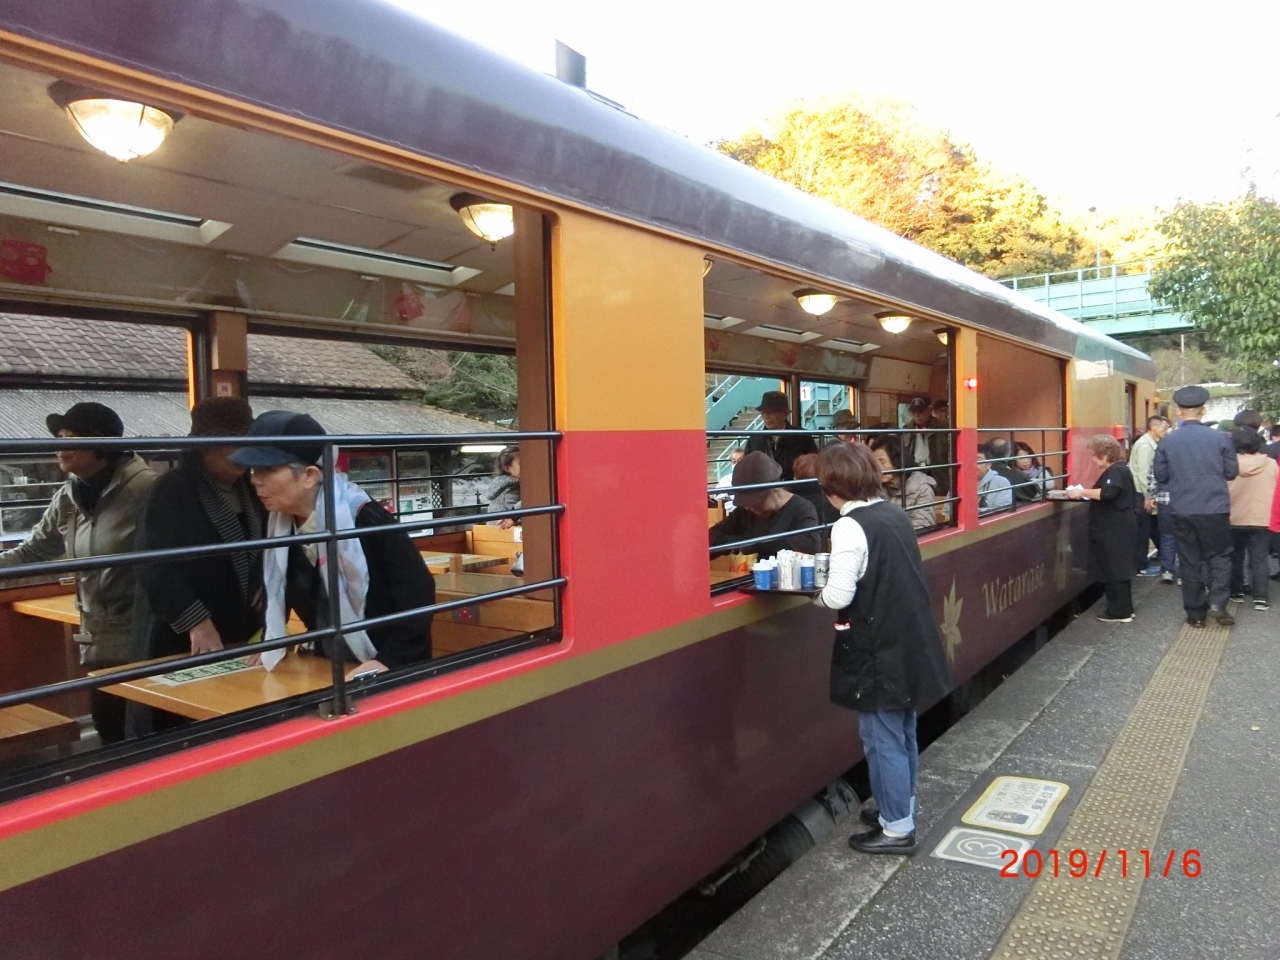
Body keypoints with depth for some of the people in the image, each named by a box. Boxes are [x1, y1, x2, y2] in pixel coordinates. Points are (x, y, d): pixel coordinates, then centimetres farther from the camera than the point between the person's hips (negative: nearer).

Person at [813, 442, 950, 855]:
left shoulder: (850, 526, -19)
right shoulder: (895, 514, 7)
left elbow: (839, 595, -24)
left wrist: (817, 595, -4)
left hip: (878, 649, -8)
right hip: (910, 641, 9)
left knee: (882, 738, 5)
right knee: (902, 731, 21)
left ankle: (897, 828, 16)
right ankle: (902, 807, 36)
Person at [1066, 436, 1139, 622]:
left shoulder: (1116, 471, -17)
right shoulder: (1117, 470, 16)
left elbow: (1108, 493, -32)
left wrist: (1082, 492, -25)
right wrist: (1086, 493, 9)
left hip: (1116, 531, -11)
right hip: (1116, 530, 11)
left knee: (1115, 570, -5)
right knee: (1117, 569, 15)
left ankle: (1120, 612, 1)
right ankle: (1122, 609, 22)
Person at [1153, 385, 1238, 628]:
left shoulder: (1167, 442, -3)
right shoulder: (1220, 438, -6)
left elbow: (1160, 476, 3)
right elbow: (1232, 472, 2)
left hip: (1182, 510, 1)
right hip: (1215, 508, -1)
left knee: (1190, 561, 9)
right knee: (1219, 556, 13)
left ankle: (1195, 613, 13)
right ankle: (1217, 603, -4)